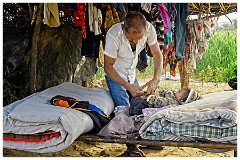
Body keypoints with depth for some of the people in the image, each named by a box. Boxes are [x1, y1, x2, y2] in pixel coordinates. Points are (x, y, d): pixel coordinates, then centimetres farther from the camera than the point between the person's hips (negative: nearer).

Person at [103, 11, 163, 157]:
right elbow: (108, 67, -24)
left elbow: (157, 54, -12)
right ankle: (132, 147, -1)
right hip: (115, 75, -4)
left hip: (131, 74, 4)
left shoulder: (149, 28, -25)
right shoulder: (114, 35, -35)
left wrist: (156, 79, -27)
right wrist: (128, 86, -32)